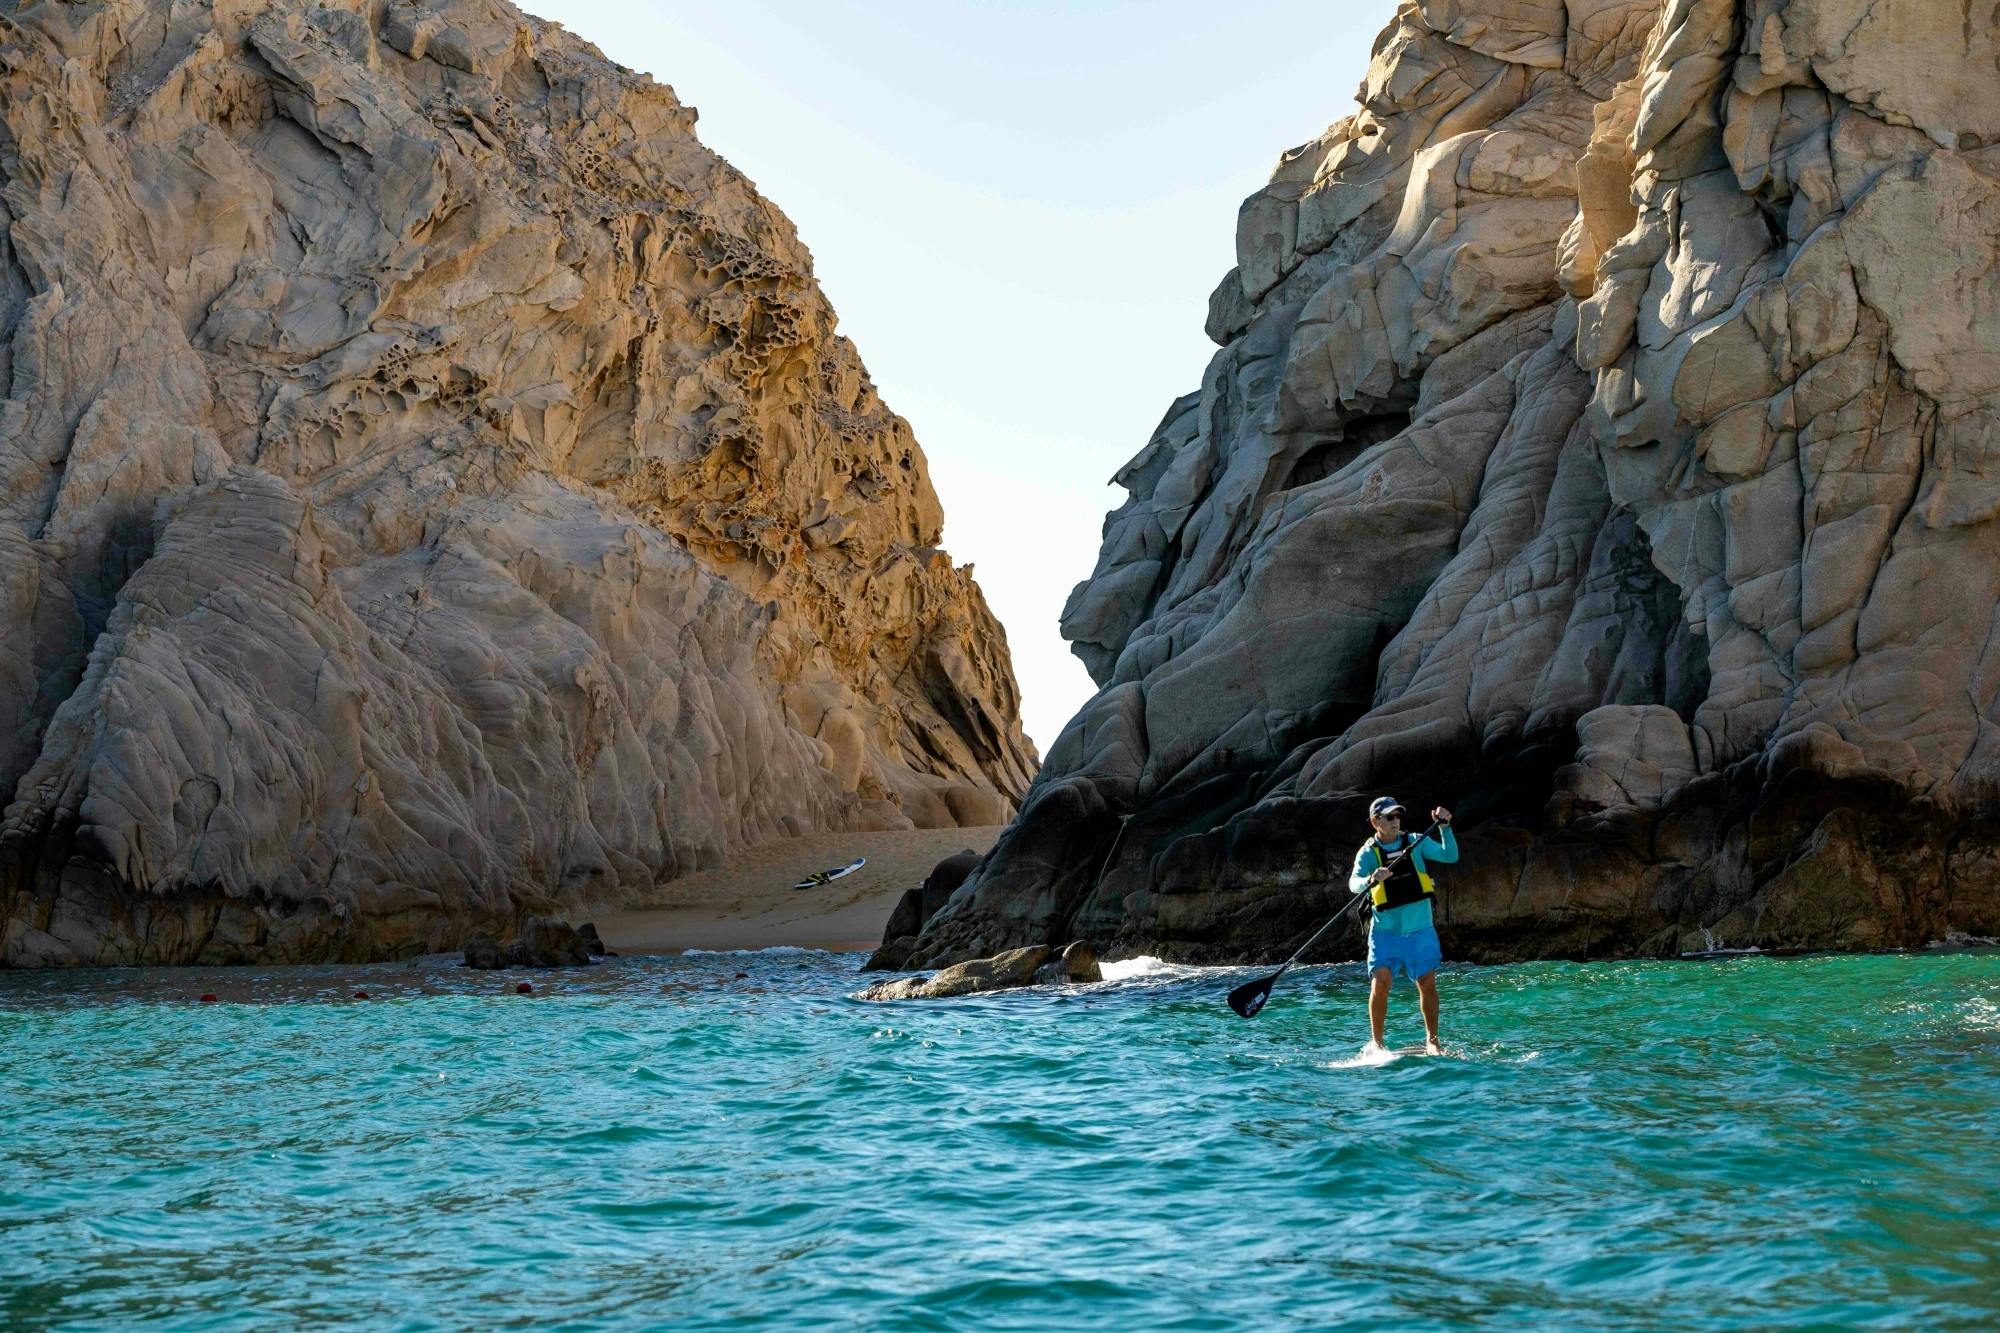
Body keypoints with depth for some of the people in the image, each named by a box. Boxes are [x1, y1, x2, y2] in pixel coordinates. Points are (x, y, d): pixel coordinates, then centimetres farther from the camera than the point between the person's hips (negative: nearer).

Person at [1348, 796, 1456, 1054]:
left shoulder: (1416, 842, 2)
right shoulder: (1368, 853, -5)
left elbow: (1450, 857, -7)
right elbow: (1354, 883, -21)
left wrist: (1445, 828, -21)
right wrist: (1371, 880, -42)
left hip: (1420, 930, 2)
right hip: (1386, 933, -2)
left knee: (1428, 984, 0)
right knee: (1380, 984, -13)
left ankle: (1432, 1040, 15)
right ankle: (1377, 1044, -1)